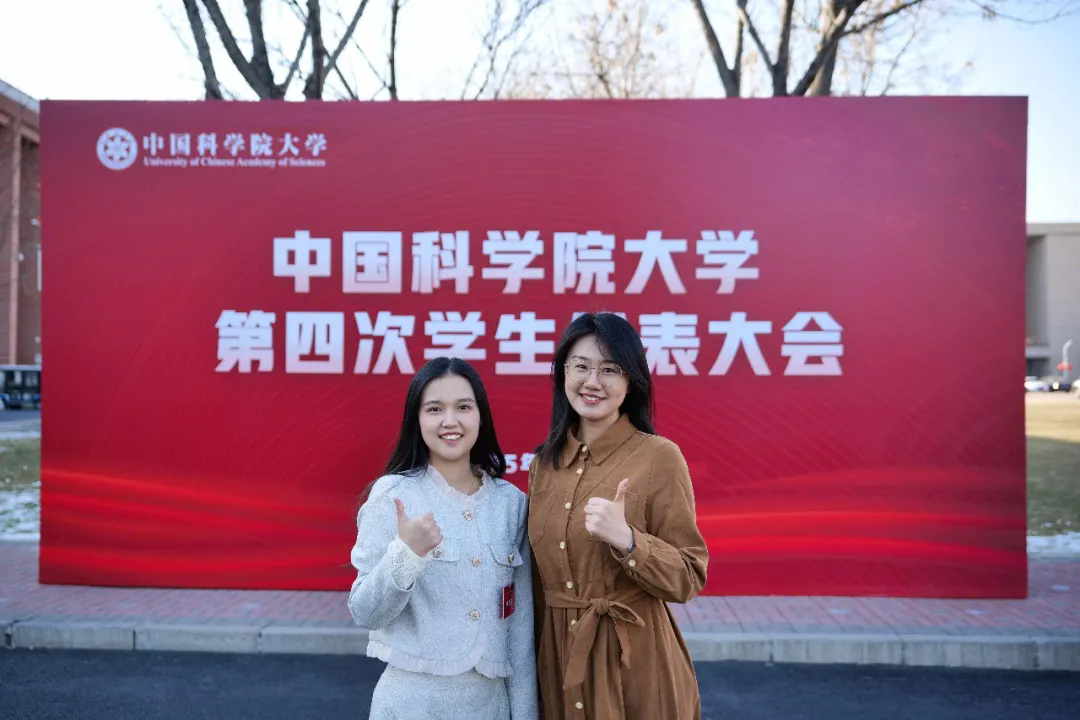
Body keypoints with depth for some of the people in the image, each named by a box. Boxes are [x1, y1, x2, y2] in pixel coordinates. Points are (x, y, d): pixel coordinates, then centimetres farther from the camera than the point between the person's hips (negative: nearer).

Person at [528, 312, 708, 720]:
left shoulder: (659, 457, -13)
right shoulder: (543, 463, 3)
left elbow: (689, 578, -12)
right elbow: (540, 578, 11)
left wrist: (626, 540, -27)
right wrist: (537, 663, 14)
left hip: (633, 660, -4)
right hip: (557, 659, 5)